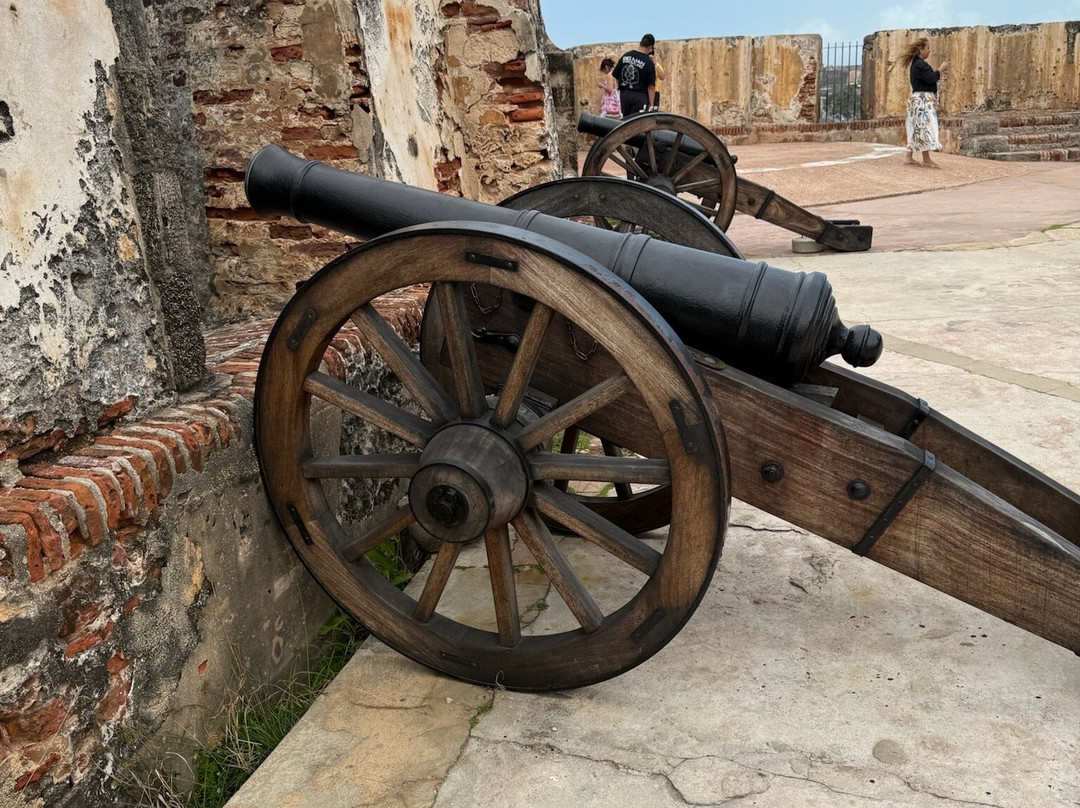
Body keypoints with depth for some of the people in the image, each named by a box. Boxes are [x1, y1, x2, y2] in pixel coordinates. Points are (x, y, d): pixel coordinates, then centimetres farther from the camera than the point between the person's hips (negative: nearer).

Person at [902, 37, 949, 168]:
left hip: (920, 99, 11)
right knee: (925, 127, -11)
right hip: (923, 99, -11)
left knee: (918, 128, 10)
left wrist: (939, 71, 13)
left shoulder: (917, 63, 18)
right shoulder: (919, 64, -15)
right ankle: (926, 159, -12)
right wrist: (940, 69, -7)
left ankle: (909, 157, 12)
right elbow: (930, 79, -19)